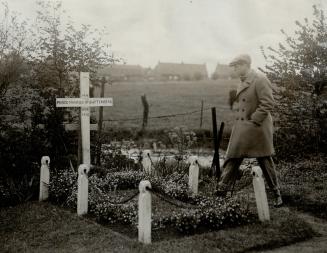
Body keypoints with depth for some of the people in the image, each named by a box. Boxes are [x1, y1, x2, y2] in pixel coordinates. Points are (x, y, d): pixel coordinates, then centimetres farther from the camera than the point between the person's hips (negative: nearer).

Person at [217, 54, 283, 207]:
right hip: (241, 130, 8)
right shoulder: (242, 82, 12)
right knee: (232, 160, 6)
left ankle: (277, 194, 21)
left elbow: (268, 103, -19)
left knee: (265, 162, 5)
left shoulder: (260, 80, -14)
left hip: (257, 129, -8)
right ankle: (221, 191, 11)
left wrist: (254, 120, -20)